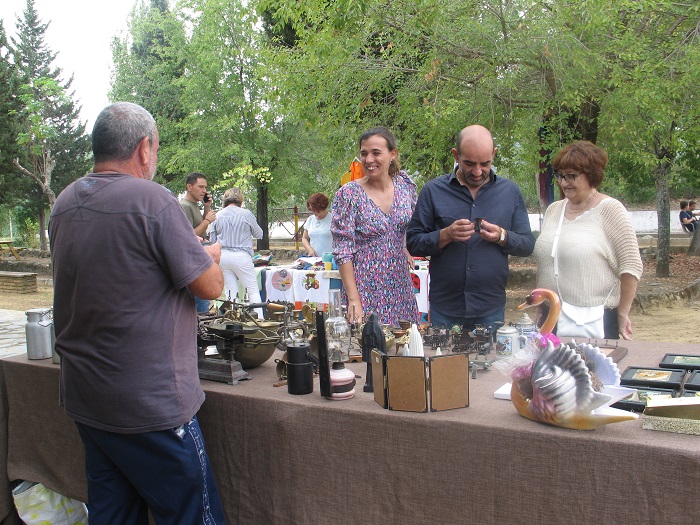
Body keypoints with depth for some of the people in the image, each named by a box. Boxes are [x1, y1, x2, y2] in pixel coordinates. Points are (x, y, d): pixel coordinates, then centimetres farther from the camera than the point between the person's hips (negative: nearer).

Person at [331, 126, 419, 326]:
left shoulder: (405, 186, 2)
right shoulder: (349, 194, -10)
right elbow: (342, 251, -12)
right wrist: (353, 298, -17)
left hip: (400, 285, 4)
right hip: (365, 288, -4)